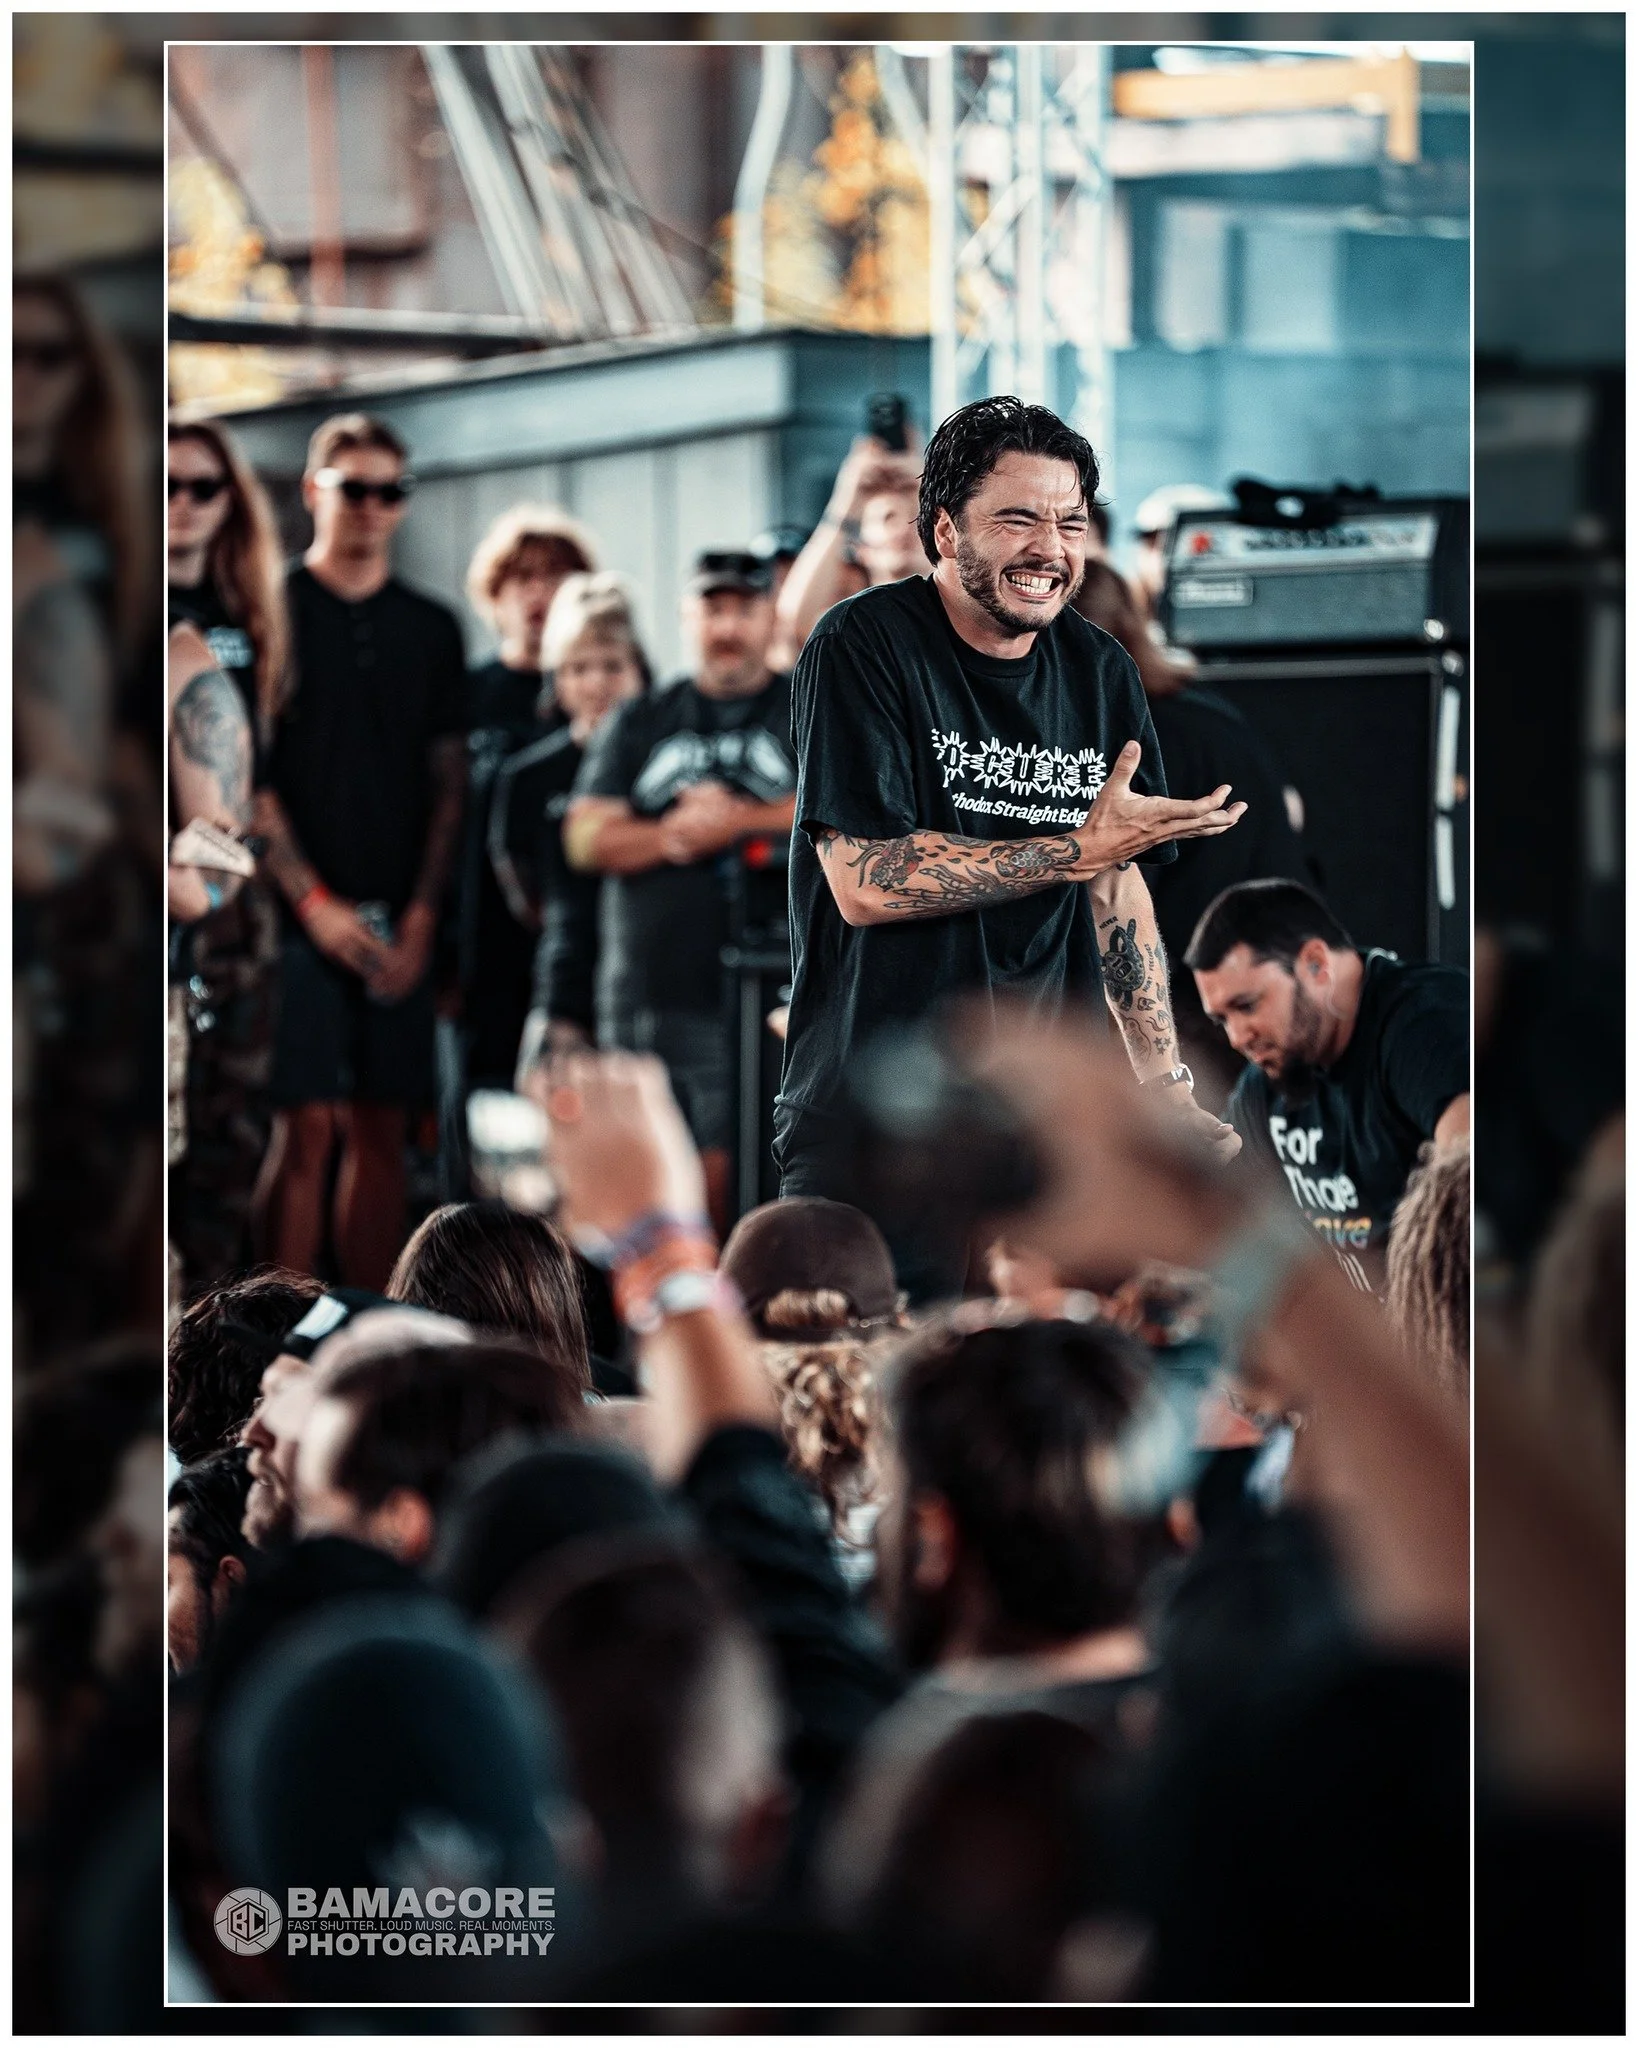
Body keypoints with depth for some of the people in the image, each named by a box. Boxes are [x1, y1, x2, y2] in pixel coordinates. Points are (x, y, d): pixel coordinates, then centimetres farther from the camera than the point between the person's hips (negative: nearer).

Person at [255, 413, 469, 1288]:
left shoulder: (431, 628, 14)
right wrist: (313, 900, -11)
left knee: (382, 1133, 5)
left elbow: (448, 780, 12)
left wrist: (422, 913, 0)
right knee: (305, 1126, -8)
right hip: (301, 913, -4)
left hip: (397, 925, 4)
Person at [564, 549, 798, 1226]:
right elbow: (585, 839, 9)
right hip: (641, 1003, 4)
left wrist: (739, 819, -9)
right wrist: (671, 836, -8)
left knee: (725, 1178, -13)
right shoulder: (640, 724, 19)